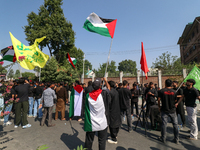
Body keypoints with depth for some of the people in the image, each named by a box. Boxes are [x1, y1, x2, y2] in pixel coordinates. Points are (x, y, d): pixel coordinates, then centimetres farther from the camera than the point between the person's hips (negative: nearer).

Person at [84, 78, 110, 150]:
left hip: (91, 123, 2)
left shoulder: (88, 95, -8)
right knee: (102, 141, 14)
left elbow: (86, 109, 1)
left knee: (89, 141, 17)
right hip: (102, 123, -2)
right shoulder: (104, 93, -16)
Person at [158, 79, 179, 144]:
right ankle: (176, 139, 23)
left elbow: (159, 100, -5)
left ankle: (163, 138, 19)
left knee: (164, 124, 6)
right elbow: (175, 100, 5)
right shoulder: (174, 91, -4)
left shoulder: (161, 91, -10)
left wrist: (159, 107, 10)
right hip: (172, 110, 2)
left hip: (164, 110, -1)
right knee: (175, 124, 14)